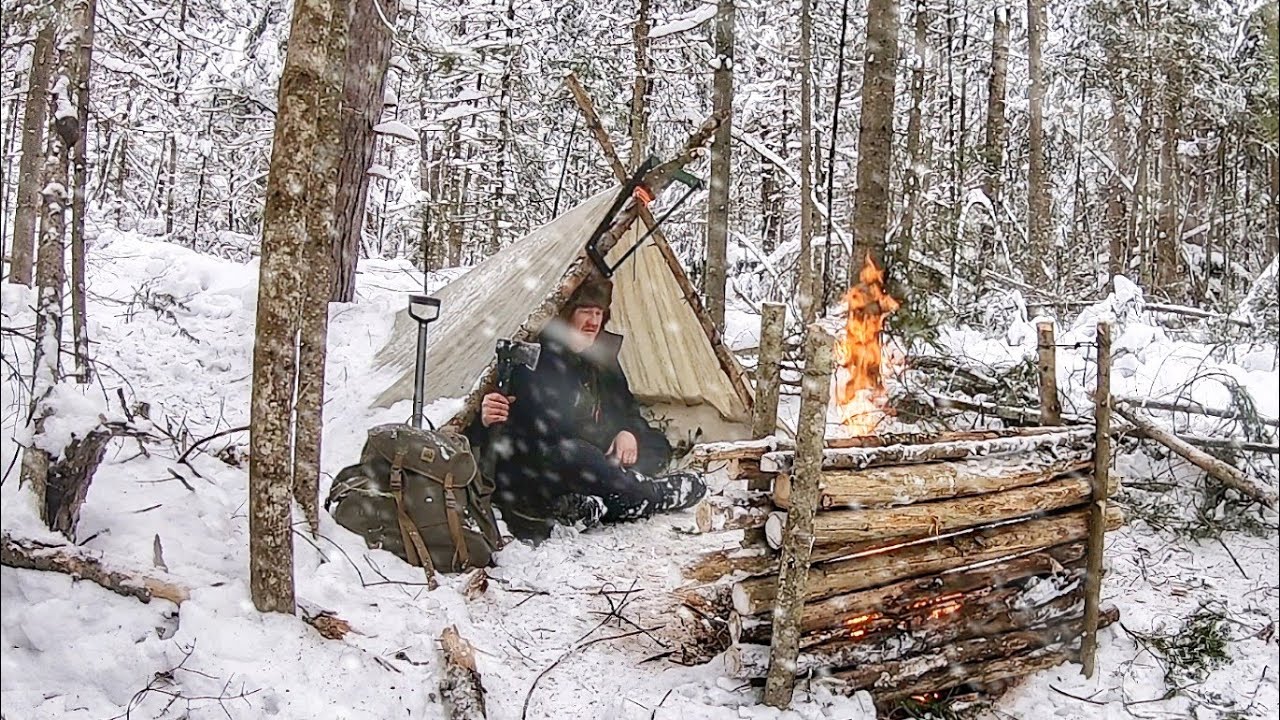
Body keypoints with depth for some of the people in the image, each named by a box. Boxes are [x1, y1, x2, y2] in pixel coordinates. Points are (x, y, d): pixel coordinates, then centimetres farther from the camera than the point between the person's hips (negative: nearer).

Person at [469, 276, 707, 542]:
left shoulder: (602, 356, 10)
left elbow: (626, 406, 18)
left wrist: (629, 431, -5)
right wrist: (487, 423, -41)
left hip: (591, 458, 9)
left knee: (656, 446, -2)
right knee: (569, 453, -40)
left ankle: (588, 506, -25)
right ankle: (653, 494, -24)